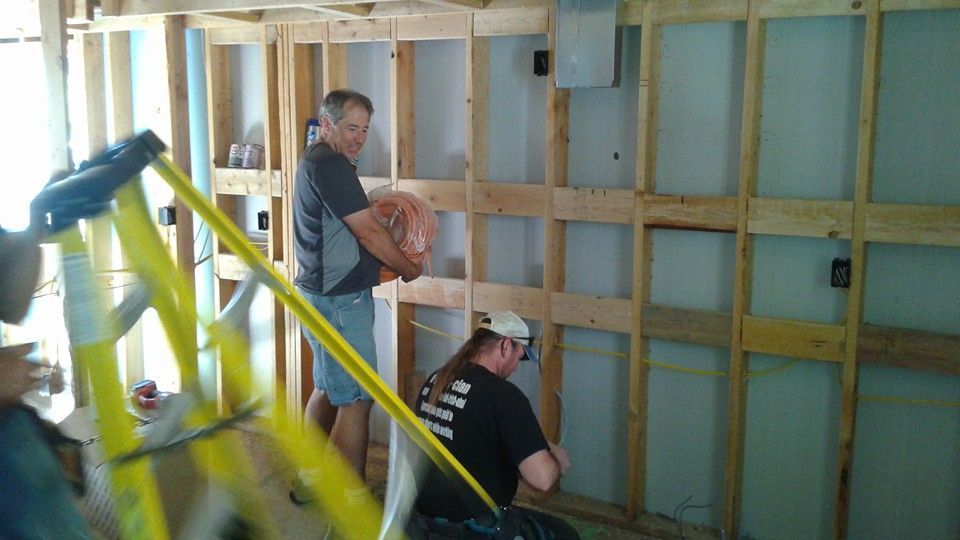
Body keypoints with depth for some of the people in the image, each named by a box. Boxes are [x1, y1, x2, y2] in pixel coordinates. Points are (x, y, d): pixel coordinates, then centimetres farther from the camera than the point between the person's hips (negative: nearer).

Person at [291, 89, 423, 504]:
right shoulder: (329, 163, -16)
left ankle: (310, 478, 31)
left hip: (322, 294, 11)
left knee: (328, 389, 19)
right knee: (356, 400, -5)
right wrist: (408, 268, -2)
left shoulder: (315, 160, 16)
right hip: (339, 300, -11)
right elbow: (367, 232, -16)